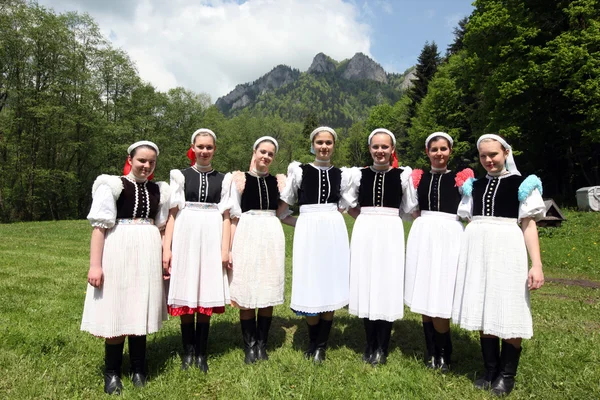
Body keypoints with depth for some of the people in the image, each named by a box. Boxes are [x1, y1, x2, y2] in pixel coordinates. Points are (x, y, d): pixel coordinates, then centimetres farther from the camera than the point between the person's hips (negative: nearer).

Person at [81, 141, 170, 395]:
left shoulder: (159, 190, 11)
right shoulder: (113, 185, -2)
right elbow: (100, 226, -7)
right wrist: (95, 264, -12)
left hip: (148, 254, 4)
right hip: (118, 251, -4)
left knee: (139, 312, 10)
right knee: (116, 312, 1)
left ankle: (138, 369, 22)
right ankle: (112, 373, 16)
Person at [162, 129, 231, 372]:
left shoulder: (223, 179, 9)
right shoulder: (180, 176, 6)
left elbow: (225, 216, 6)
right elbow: (172, 213, 2)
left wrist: (225, 249, -1)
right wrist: (166, 248, -4)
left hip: (211, 238, 1)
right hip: (185, 236, 0)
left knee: (206, 295, 4)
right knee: (186, 295, 3)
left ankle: (201, 353, 16)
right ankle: (188, 351, 17)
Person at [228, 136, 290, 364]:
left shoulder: (278, 181, 9)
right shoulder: (240, 179, 3)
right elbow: (234, 216, 1)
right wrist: (229, 248, -2)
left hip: (272, 236, 2)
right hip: (247, 236, -2)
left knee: (268, 292, 6)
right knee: (246, 294, 1)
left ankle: (262, 344, 19)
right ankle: (249, 346, 15)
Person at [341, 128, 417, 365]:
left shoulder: (403, 174, 1)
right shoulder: (359, 174, 4)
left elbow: (409, 209, 8)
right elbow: (348, 205, 12)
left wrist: (385, 217, 6)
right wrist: (368, 218, 8)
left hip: (390, 232, -1)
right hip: (364, 232, 2)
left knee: (388, 286, 1)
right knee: (365, 286, 5)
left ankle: (382, 348, 14)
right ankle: (370, 345, 19)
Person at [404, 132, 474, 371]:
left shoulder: (461, 178, 3)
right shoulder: (418, 178, 9)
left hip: (449, 237, -3)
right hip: (423, 236, 3)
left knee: (441, 298, -5)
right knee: (424, 297, 7)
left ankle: (444, 353, 18)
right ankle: (431, 351, 23)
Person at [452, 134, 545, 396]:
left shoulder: (522, 184, 3)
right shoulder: (474, 186, 15)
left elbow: (529, 225, -2)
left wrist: (537, 264, -9)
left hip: (507, 249, -4)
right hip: (477, 250, 4)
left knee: (508, 315, 0)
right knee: (483, 312, 9)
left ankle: (507, 375, 17)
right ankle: (490, 371, 23)